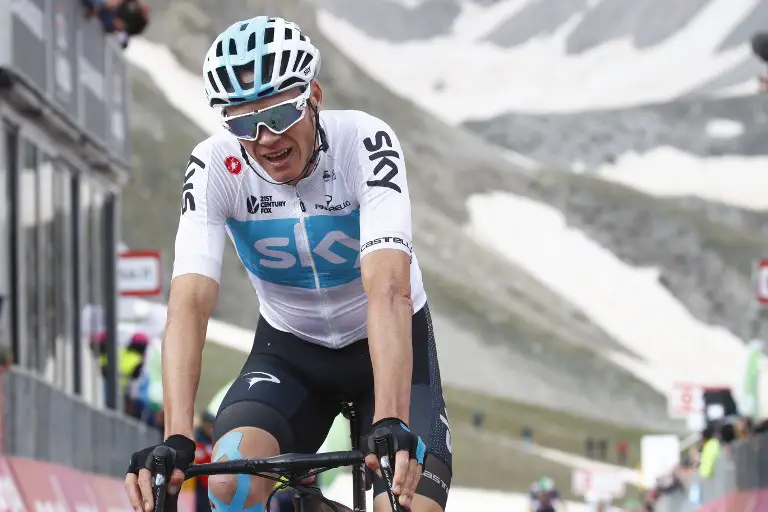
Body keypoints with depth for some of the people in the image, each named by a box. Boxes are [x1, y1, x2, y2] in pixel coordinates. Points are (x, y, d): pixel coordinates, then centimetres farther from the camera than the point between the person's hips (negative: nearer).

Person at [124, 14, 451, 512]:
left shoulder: (364, 142, -27)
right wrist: (176, 440, -44)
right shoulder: (214, 167, -20)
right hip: (290, 349, 1)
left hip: (389, 344, -1)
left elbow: (389, 291, -38)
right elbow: (190, 303, -30)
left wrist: (391, 425, -52)